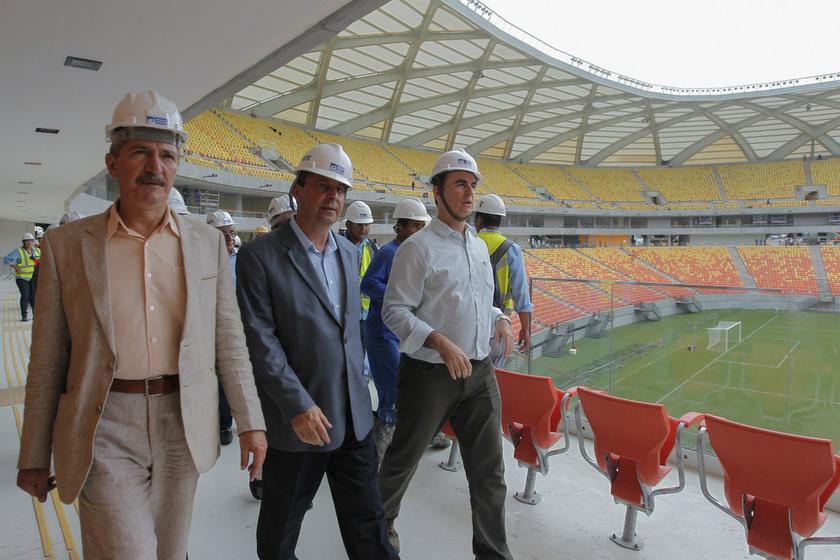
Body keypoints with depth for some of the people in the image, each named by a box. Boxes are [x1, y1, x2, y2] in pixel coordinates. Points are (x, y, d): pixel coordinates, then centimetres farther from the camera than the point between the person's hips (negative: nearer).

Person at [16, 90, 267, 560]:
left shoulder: (208, 242, 1)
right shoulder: (66, 244, -2)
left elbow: (229, 339, 3)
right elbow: (48, 359, 2)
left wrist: (250, 421, 2)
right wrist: (34, 456, 6)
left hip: (184, 426, 2)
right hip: (104, 429, -1)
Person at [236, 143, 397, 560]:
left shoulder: (349, 252, 8)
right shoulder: (260, 256, -11)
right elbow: (260, 340, -16)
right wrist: (298, 405, -19)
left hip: (354, 416, 5)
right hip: (298, 418, -5)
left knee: (368, 524, 16)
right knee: (281, 525, 18)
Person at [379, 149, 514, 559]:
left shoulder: (480, 246, 11)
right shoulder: (418, 247, -11)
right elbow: (394, 311, -13)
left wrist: (499, 319, 1)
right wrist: (441, 343, -25)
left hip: (480, 372, 6)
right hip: (430, 372, -5)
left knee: (489, 470, 12)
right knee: (404, 459, 15)